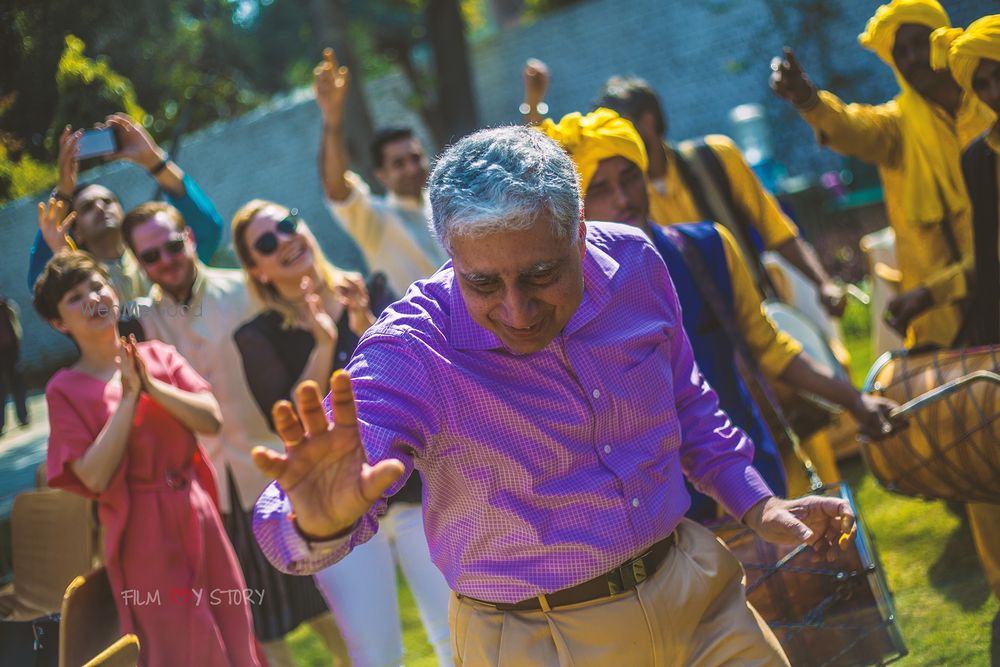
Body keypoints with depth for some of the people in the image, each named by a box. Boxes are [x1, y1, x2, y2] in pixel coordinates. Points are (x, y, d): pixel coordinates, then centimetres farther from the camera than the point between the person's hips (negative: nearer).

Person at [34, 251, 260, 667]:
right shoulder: (65, 390, -6)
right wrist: (129, 397, -16)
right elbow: (95, 478, -15)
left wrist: (151, 385, -16)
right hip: (144, 535, -3)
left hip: (198, 516, 3)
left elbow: (212, 420, -6)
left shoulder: (160, 357, 5)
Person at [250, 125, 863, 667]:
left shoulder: (633, 263, -10)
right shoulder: (410, 353, -24)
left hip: (696, 595, 4)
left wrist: (757, 505, 3)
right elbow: (286, 533, -36)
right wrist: (323, 523, -58)